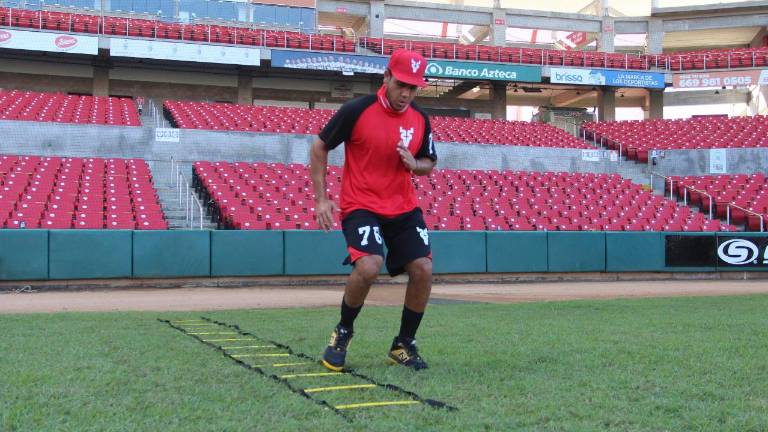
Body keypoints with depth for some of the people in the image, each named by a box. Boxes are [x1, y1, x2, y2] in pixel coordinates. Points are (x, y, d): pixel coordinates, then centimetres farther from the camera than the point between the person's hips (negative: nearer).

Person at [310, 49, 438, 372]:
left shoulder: (420, 119, 4)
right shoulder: (357, 110, -10)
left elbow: (430, 163, 17)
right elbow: (319, 148, -1)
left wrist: (415, 164, -9)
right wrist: (321, 198, -4)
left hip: (404, 208, 5)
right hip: (360, 206, -5)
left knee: (423, 269, -7)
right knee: (368, 266, -27)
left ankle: (404, 345, 14)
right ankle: (342, 332, 2)